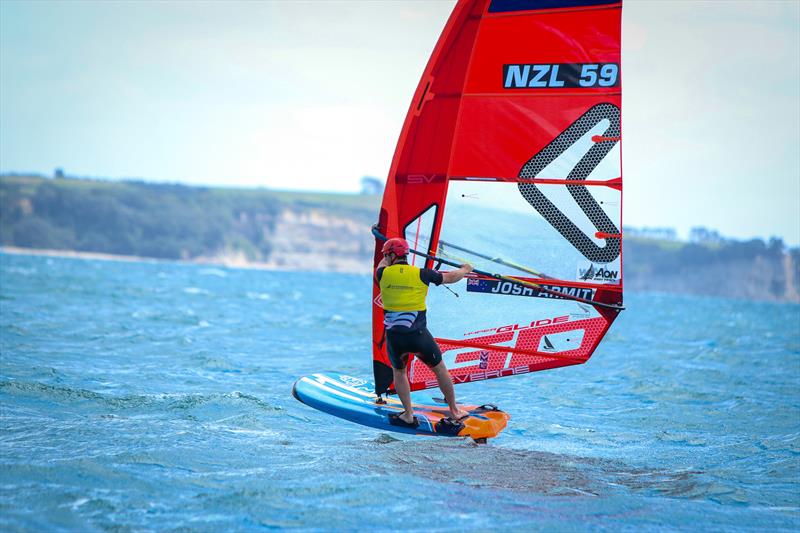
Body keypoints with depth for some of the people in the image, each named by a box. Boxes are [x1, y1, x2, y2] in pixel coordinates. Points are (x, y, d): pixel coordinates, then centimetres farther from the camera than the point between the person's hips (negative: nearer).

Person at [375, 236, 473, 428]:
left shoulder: (384, 274, 1)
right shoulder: (421, 274, -1)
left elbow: (382, 264, 27)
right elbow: (450, 277, 14)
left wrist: (387, 257, 50)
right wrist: (465, 270, 36)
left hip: (393, 336, 1)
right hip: (418, 334, 0)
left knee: (399, 371, 23)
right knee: (439, 368, 18)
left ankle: (408, 416, 17)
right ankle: (454, 410, 27)